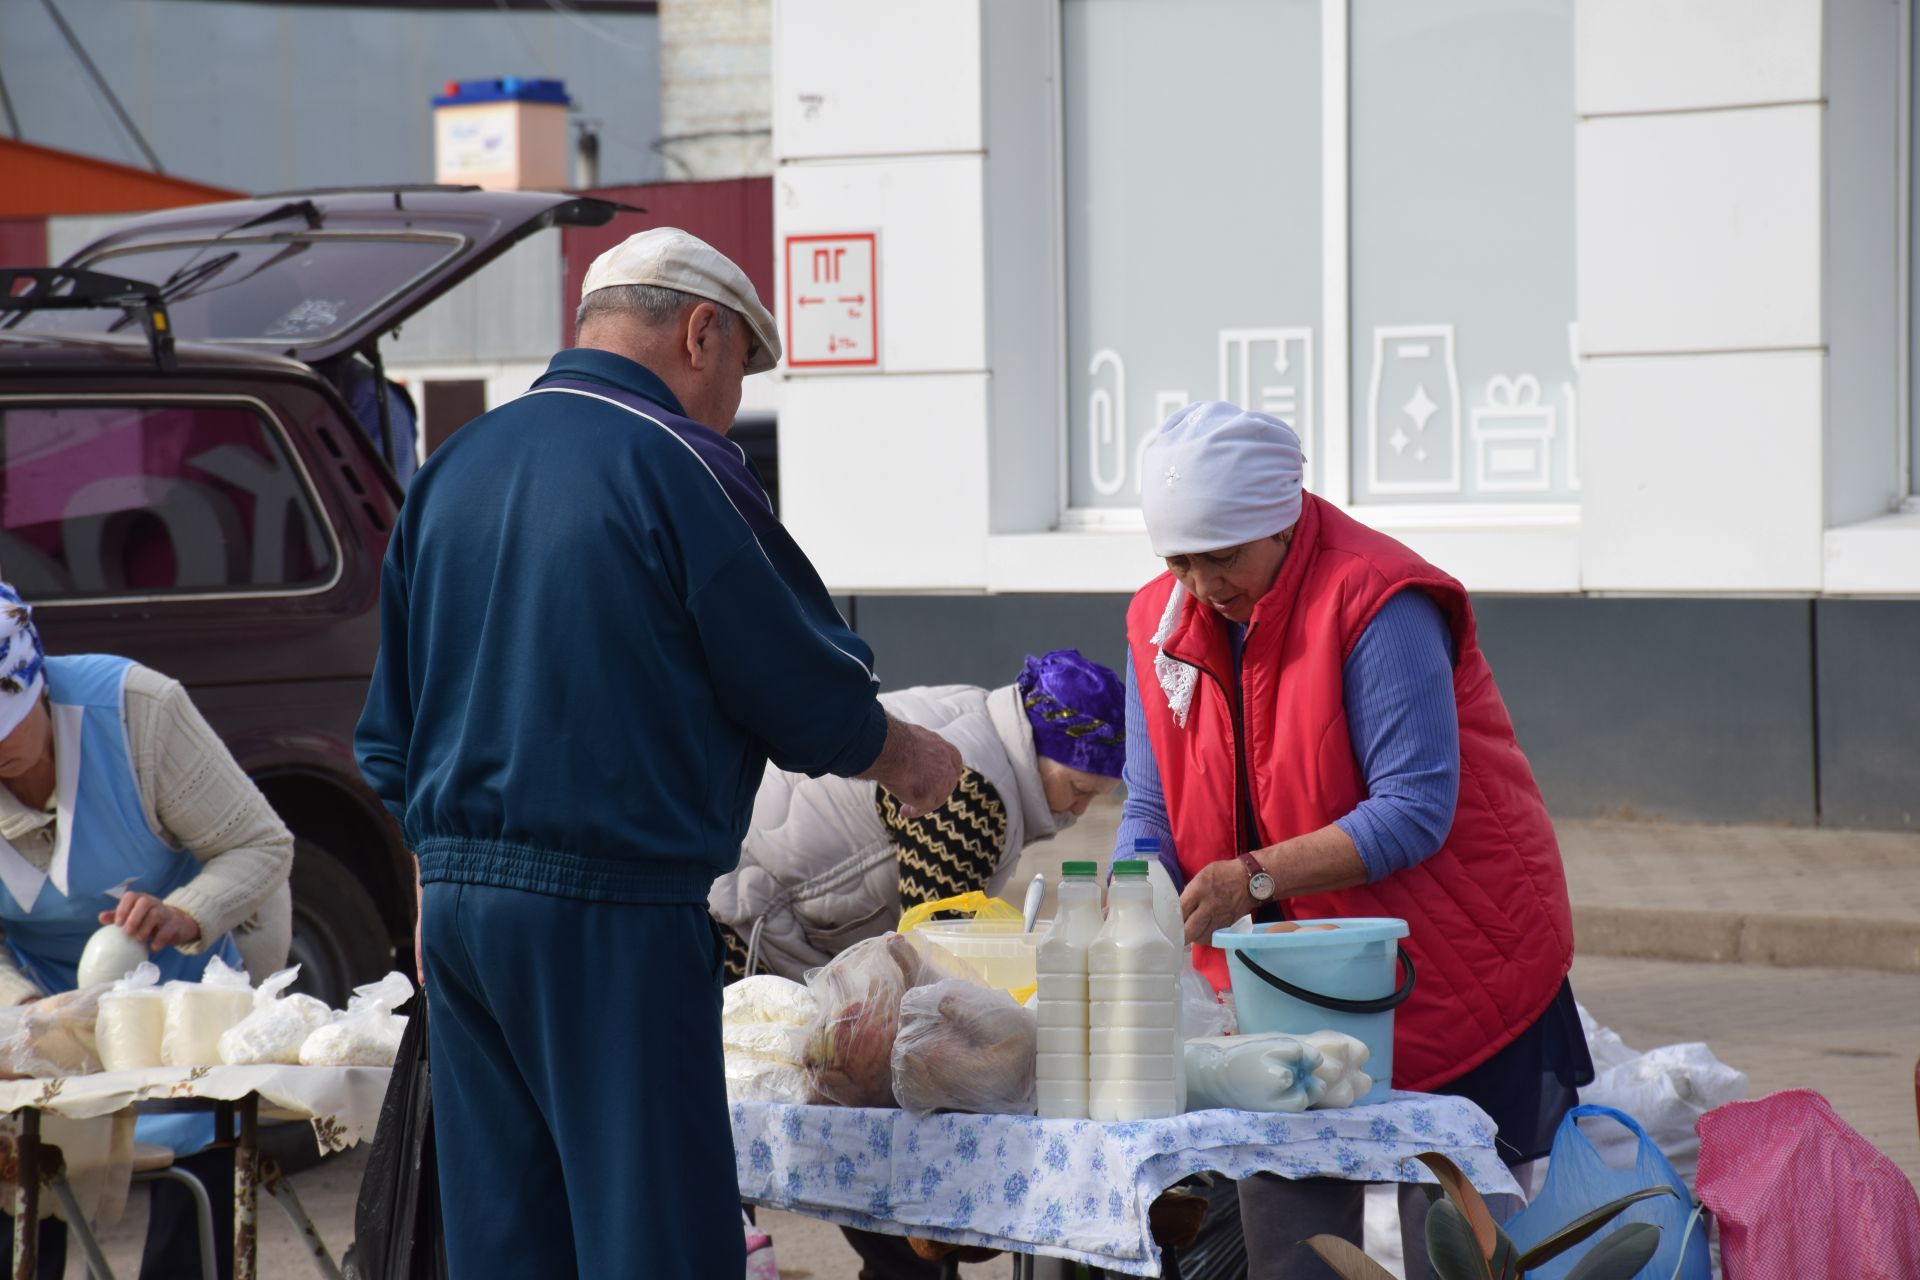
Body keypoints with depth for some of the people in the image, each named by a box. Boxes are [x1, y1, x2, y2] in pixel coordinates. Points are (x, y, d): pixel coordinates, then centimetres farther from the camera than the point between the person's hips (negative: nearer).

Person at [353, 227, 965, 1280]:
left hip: (457, 891, 8)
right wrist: (902, 757, 13)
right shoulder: (676, 464, -9)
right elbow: (802, 688, -5)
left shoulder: (452, 469, 14)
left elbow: (387, 732, 19)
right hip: (609, 914, -7)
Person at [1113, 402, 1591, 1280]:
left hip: (1448, 976, -6)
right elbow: (1152, 811, 5)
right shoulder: (1160, 622, 3)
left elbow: (1415, 811, -23)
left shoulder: (1375, 603, -19)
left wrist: (1257, 877, -29)